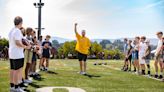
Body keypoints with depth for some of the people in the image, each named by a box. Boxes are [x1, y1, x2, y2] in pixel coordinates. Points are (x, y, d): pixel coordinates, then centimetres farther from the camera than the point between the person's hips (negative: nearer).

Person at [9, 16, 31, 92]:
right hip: (18, 54, -10)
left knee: (12, 70, 13)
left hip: (11, 53, 10)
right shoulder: (17, 31, -16)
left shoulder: (11, 31, 13)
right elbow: (17, 42, -24)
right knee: (18, 70, -5)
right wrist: (26, 47, -17)